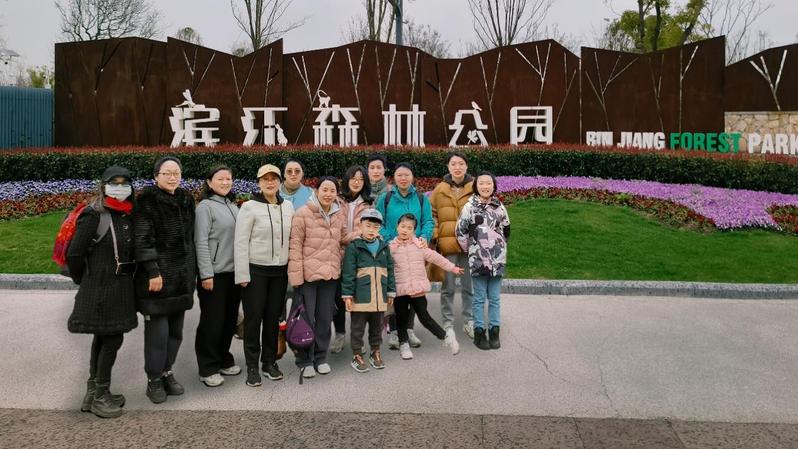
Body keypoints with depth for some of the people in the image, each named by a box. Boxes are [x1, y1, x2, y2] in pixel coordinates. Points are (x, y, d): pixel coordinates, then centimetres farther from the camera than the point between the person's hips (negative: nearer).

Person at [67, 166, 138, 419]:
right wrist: (83, 281, -1)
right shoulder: (94, 215, -13)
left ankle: (93, 392, 26)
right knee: (112, 339, -3)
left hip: (120, 286, 7)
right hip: (100, 288, -7)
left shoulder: (128, 216, 8)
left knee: (102, 338, 15)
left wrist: (126, 278, 9)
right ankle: (100, 397, 10)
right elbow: (74, 253, -12)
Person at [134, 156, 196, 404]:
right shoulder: (148, 200, -8)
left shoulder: (186, 200, 11)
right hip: (159, 275, -6)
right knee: (158, 331, -4)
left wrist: (192, 270, 16)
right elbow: (143, 240, -15)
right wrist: (153, 272, -20)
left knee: (176, 329, 12)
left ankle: (167, 372, 27)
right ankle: (154, 380, 12)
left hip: (182, 276, 6)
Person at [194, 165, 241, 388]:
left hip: (234, 272, 7)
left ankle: (224, 360, 28)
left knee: (230, 319, 13)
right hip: (215, 273, -6)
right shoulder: (205, 206, -7)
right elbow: (201, 242, -12)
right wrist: (206, 274, -17)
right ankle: (208, 368, 13)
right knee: (212, 321, 1)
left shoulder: (233, 206, 12)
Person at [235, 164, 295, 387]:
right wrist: (242, 274, -12)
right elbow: (241, 242, -9)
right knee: (254, 317, 2)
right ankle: (252, 366, 13)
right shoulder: (250, 207, -7)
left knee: (274, 316, 11)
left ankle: (270, 361, 24)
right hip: (256, 270, -4)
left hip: (280, 270, 4)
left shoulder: (288, 206, 7)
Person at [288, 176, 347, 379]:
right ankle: (305, 361, 19)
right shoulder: (303, 213, -8)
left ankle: (320, 358, 28)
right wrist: (296, 277, -14)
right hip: (307, 274, -5)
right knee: (306, 319, 3)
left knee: (325, 318, 13)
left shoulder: (340, 216, 8)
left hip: (330, 274, 5)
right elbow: (295, 246, -10)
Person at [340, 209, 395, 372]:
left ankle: (375, 352, 30)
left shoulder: (384, 247, 9)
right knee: (358, 327, 6)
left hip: (379, 296, 4)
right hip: (360, 296, -4)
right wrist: (347, 294, -10)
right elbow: (348, 272, -7)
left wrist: (391, 292, 12)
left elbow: (390, 270, 13)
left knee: (377, 326, 15)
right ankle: (357, 355, 18)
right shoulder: (354, 247, -5)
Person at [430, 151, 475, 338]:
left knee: (469, 286, 11)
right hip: (447, 244, 1)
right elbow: (432, 215, 7)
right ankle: (448, 322, 22)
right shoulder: (439, 190, 3)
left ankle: (469, 321, 25)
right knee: (448, 287, 8)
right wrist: (434, 236, -3)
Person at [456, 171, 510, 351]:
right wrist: (469, 249, 2)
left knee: (494, 298, 9)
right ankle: (479, 332, 14)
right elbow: (460, 231, -3)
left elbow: (506, 231, 17)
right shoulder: (470, 206, -4)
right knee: (479, 298, 4)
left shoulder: (499, 207, 6)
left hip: (497, 259, 3)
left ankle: (494, 332, 18)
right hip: (478, 259, -2)